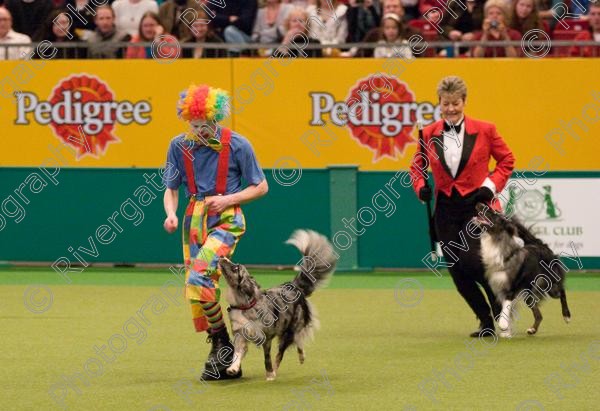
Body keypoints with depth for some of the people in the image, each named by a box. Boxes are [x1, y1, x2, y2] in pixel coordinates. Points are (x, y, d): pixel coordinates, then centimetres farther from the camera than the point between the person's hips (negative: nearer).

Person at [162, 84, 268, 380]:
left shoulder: (236, 145, -8)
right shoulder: (180, 145, 2)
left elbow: (261, 187, 1)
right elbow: (171, 188, 9)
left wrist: (228, 200, -13)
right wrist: (171, 213, -11)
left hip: (226, 219, -5)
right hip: (195, 219, 5)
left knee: (198, 277, -25)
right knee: (194, 289, 4)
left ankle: (223, 343, -11)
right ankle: (227, 363, 14)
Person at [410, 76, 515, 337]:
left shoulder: (484, 131, -3)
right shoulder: (429, 134, 3)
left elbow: (506, 160, 8)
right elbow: (417, 165, 17)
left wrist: (491, 185, -7)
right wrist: (420, 187, -3)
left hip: (477, 207, -4)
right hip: (446, 210, 4)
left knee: (469, 259, -20)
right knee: (458, 273, 1)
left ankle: (500, 299, 10)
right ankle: (487, 322, 18)